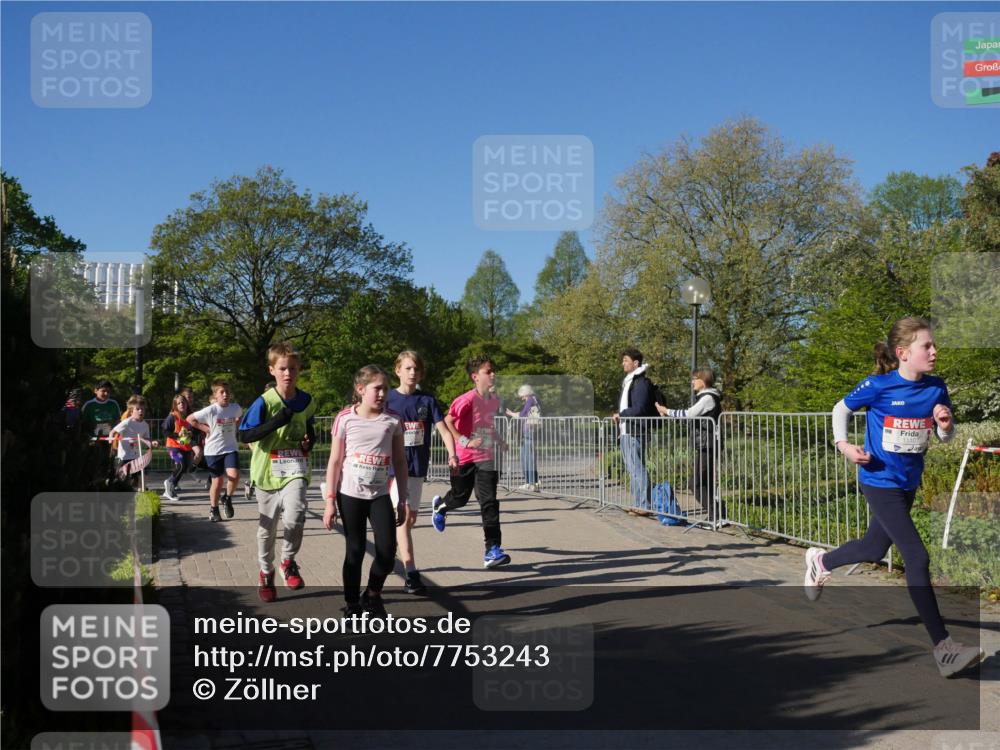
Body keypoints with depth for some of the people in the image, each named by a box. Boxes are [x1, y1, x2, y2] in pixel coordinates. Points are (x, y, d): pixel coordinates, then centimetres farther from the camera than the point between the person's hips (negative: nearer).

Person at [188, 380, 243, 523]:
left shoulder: (235, 408, -2)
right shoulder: (210, 411, -12)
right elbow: (189, 419, -5)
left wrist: (235, 425, 7)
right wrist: (206, 428, -8)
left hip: (230, 448, 2)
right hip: (213, 450, -2)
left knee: (234, 475, -19)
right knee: (217, 481, 4)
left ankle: (227, 498, 10)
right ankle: (213, 510, 25)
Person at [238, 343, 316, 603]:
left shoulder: (306, 401, 3)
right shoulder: (264, 402, -10)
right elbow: (244, 435, -17)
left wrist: (308, 443, -2)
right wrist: (276, 422, -26)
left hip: (295, 469, 1)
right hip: (268, 471, -1)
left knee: (294, 517, -23)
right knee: (267, 527, 12)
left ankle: (288, 561, 3)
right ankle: (266, 573, 33)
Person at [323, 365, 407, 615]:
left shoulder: (393, 421, -1)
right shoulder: (345, 419, -6)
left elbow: (400, 462, 5)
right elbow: (335, 461, -3)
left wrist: (403, 501, 4)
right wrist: (330, 501, -5)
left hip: (380, 495, 2)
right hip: (350, 495, -2)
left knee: (387, 551, -4)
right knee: (355, 550, 5)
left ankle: (372, 594, 22)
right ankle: (352, 605, 19)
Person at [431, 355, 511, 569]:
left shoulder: (494, 402, 7)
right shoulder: (468, 399, -16)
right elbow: (447, 422, -21)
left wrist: (498, 440, 11)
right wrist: (465, 441, -23)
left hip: (486, 459, 4)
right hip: (465, 458, -4)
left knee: (489, 503, -6)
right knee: (460, 497, 15)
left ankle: (492, 550, -8)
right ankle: (440, 506, 52)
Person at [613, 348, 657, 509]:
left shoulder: (641, 382, -11)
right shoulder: (628, 382, 21)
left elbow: (639, 409, -19)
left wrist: (620, 415, -9)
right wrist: (619, 417, 16)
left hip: (635, 432, -11)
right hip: (626, 432, 11)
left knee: (637, 469, -11)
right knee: (632, 469, 13)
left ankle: (644, 505, -10)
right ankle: (638, 504, 19)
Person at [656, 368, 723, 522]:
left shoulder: (708, 398, -13)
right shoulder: (703, 397, 18)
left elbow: (688, 414, -20)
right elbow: (690, 415, 18)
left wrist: (667, 411, -12)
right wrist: (668, 413, 10)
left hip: (706, 447, -10)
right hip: (703, 446, 10)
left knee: (699, 484, -11)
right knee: (706, 483, 13)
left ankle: (715, 515, -10)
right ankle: (714, 515, 17)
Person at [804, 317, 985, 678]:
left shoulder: (936, 388, -2)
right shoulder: (878, 386, -15)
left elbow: (946, 435, 8)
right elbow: (841, 409, 1)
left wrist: (946, 425, -14)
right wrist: (844, 445, -12)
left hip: (909, 483, 7)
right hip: (879, 482, -7)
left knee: (875, 549, 22)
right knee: (917, 559, -12)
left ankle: (820, 561, 52)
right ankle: (944, 650, -7)